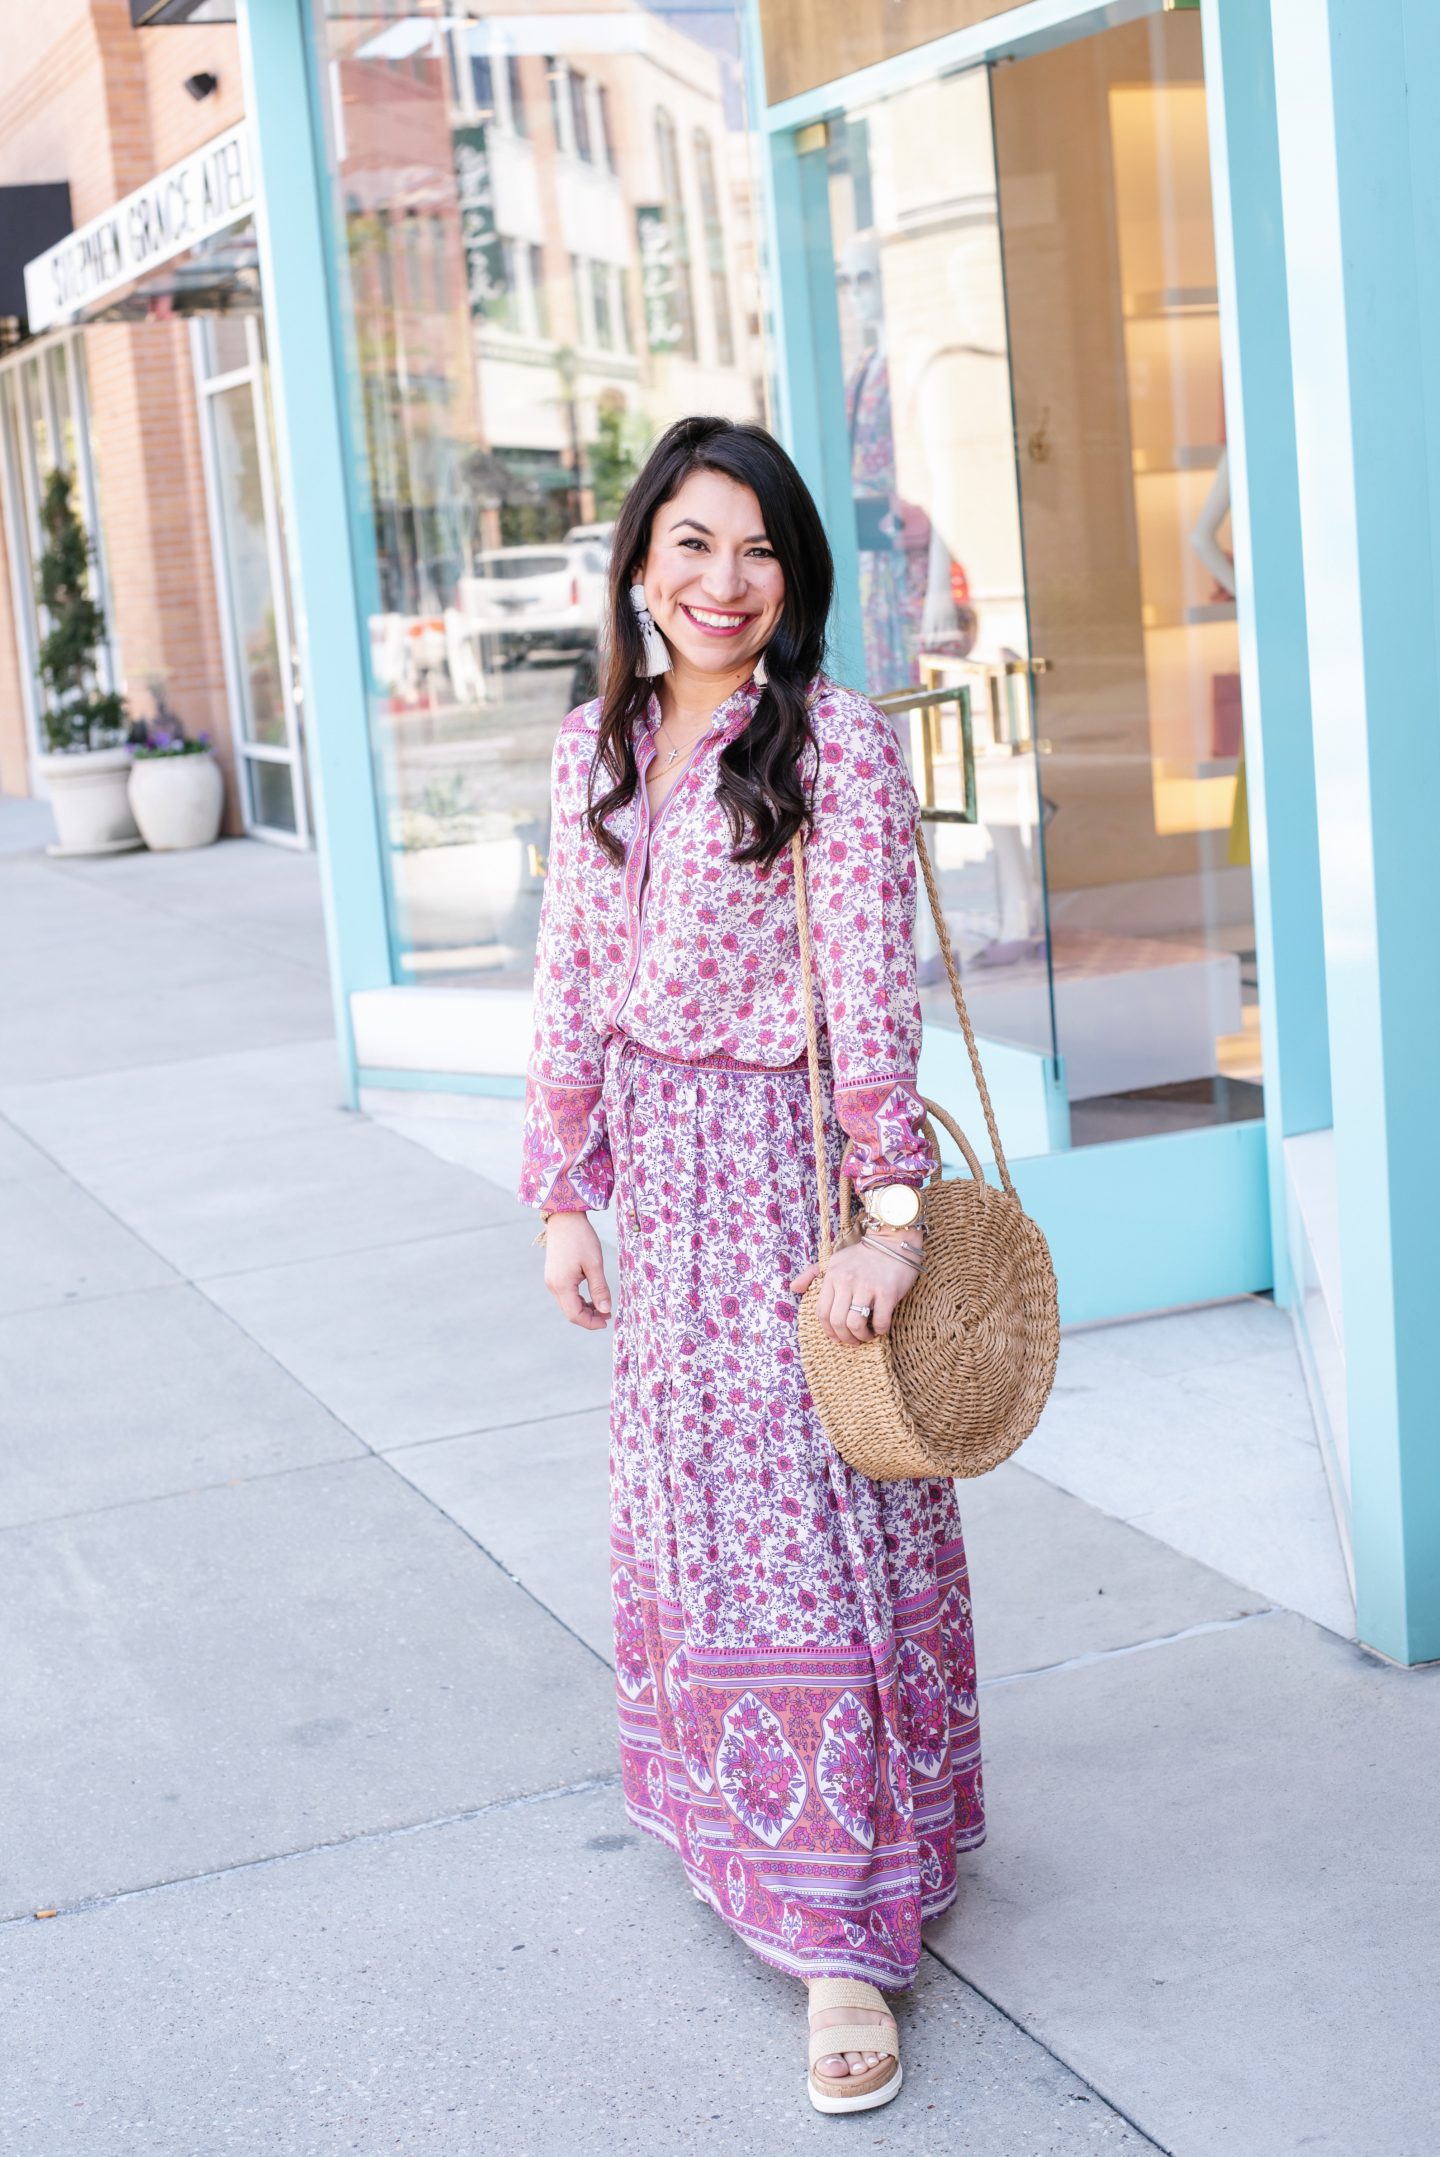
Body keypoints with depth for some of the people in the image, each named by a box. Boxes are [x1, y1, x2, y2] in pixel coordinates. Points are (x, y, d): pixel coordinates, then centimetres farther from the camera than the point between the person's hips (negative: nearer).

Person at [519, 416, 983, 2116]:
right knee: (688, 1498, 17)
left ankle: (845, 1941, 5)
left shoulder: (837, 744, -11)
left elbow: (871, 995, -15)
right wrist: (564, 1194, 6)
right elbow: (571, 986, 8)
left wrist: (893, 1214, -18)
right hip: (659, 1167, 6)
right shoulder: (598, 746, 6)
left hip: (800, 1164, -6)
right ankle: (747, 1819, 38)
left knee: (819, 1528, -3)